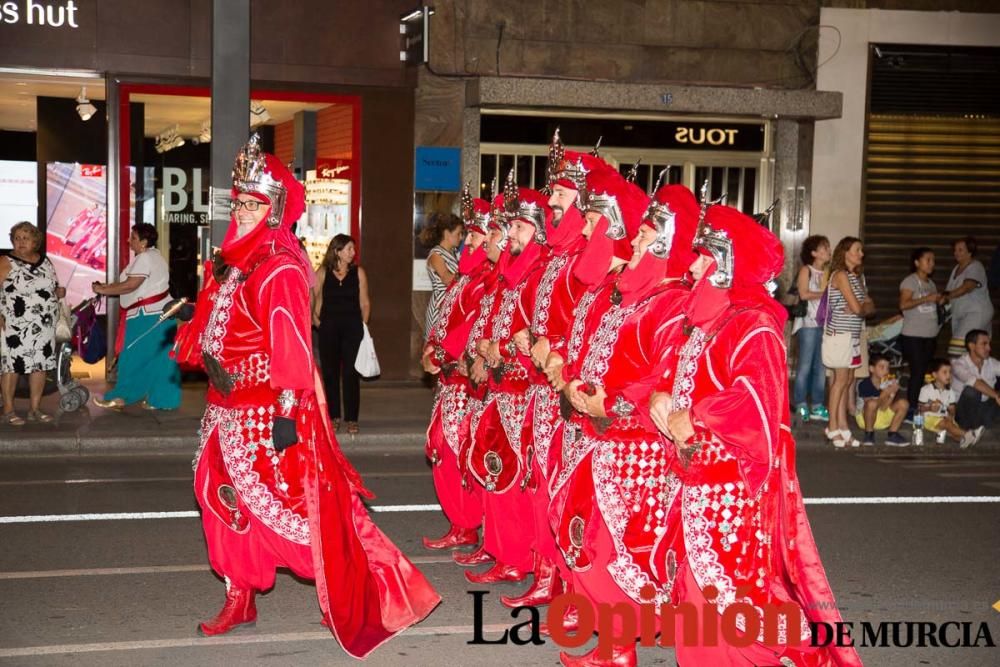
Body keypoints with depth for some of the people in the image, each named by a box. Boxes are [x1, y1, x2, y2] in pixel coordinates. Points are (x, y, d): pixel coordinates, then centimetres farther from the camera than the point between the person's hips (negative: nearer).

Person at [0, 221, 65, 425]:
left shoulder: (45, 262, 13)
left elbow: (54, 288, 25)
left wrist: (59, 292, 2)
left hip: (44, 326, 5)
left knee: (40, 366, 7)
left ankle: (35, 409, 17)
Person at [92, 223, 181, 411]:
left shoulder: (145, 258, -15)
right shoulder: (152, 256, 17)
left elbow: (131, 285, -22)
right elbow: (134, 284, 16)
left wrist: (103, 290, -13)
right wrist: (108, 286, 8)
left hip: (148, 316, -10)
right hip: (158, 314, 10)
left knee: (136, 358, -3)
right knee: (159, 358, 9)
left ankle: (121, 397, 3)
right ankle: (162, 399, 11)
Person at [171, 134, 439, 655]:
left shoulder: (281, 269, -16)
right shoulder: (230, 263, 10)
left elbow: (292, 346, -20)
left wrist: (288, 412, -22)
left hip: (270, 411, -8)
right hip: (230, 407, 9)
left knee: (294, 505, -2)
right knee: (226, 498, 12)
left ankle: (355, 606, 11)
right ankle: (239, 601, 26)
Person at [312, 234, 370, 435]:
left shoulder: (358, 273, 5)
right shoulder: (322, 273, 3)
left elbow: (365, 303, 6)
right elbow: (316, 299, 6)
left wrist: (364, 325, 0)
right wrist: (315, 318, -5)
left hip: (352, 327, 0)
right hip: (328, 328, 0)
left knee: (351, 373, -2)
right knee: (330, 373, 5)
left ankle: (351, 419, 4)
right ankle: (334, 417, 15)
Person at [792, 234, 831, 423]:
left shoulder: (828, 272, 15)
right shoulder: (806, 270, 0)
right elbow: (803, 294, -12)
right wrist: (823, 293, -5)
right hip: (808, 323, -5)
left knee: (821, 367, 6)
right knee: (805, 366, -4)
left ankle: (817, 406, 10)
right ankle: (801, 406, 2)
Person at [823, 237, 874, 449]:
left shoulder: (857, 276, 17)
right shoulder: (840, 275, -11)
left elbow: (870, 306, 11)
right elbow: (857, 308, -17)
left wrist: (860, 308, -9)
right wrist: (860, 308, 4)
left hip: (853, 334, 8)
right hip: (840, 333, -8)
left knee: (847, 380, 7)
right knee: (841, 380, -5)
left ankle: (842, 427, 10)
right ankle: (833, 428, 1)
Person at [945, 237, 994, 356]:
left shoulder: (975, 267, -8)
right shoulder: (956, 269, 18)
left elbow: (967, 287, -23)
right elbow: (949, 290, 16)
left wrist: (947, 296, -31)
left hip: (976, 312, -8)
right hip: (959, 314, 8)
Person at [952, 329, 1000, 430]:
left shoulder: (992, 363, -2)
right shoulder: (959, 364, -19)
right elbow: (974, 381, -35)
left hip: (985, 409, 5)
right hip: (964, 411, -5)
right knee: (972, 390, -33)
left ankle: (984, 424, -4)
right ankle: (972, 428, -16)